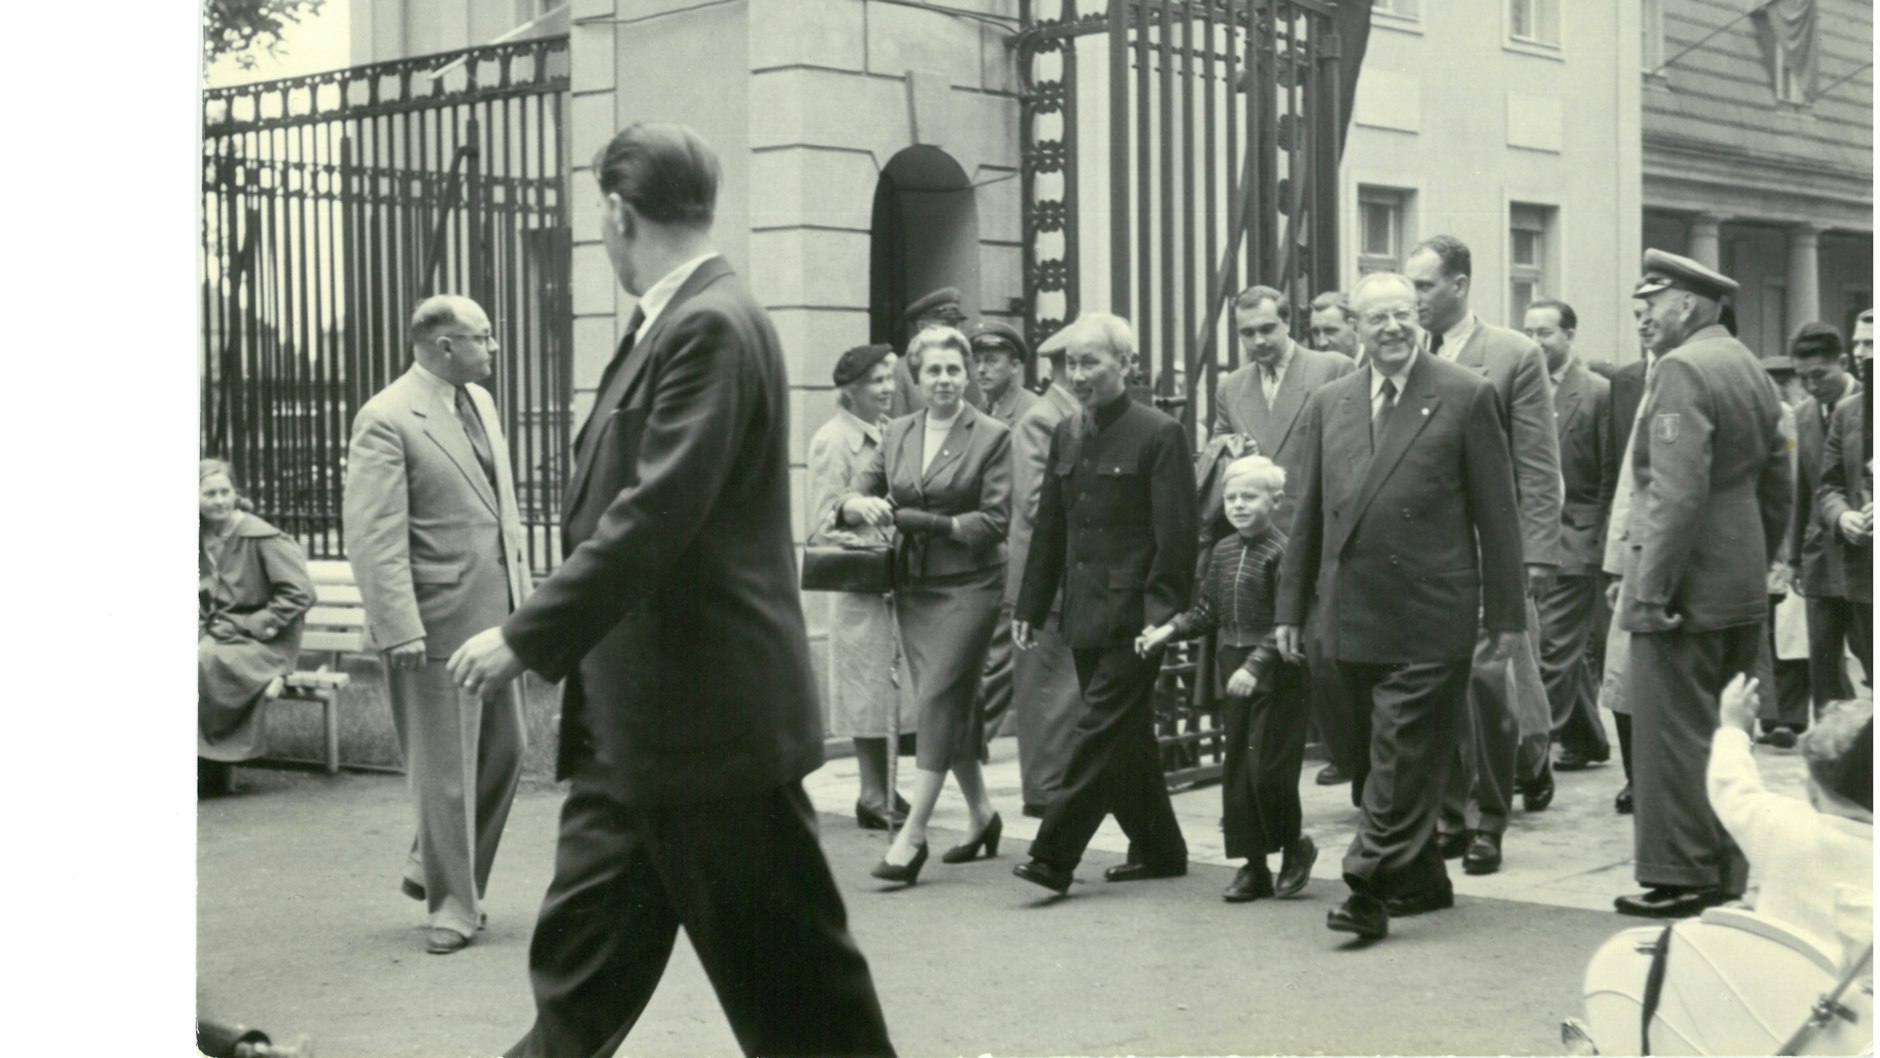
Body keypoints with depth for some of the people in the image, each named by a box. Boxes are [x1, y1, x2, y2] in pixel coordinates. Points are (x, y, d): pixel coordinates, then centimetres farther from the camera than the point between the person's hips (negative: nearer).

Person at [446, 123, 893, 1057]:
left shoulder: (713, 327, -16)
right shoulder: (670, 325, 12)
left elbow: (656, 515, -23)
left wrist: (527, 638, -20)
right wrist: (543, 637, 13)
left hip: (708, 716, -9)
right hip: (632, 720, 9)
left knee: (786, 978, 2)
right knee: (578, 962, 13)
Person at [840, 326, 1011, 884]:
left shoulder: (992, 436, -4)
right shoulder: (897, 433, 10)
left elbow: (995, 520, -9)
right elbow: (853, 495, 8)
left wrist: (934, 524, -19)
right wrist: (863, 505, -16)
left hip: (968, 585, -5)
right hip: (913, 584, 5)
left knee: (938, 697, -11)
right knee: (952, 702, 11)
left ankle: (913, 833, -9)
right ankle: (981, 814, 27)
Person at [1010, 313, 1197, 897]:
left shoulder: (1160, 435, -8)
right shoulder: (1067, 436, 12)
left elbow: (1176, 536, -12)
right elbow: (1050, 526, 16)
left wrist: (1160, 616, -17)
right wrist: (1030, 606, 12)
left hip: (1132, 617, -7)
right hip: (1085, 613, 7)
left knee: (1101, 732, -8)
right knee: (1127, 737, 13)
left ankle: (1054, 854, -9)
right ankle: (1158, 849, 24)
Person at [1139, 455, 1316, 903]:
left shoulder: (1282, 551, -12)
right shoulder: (1223, 551, 10)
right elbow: (1206, 610, 14)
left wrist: (1257, 664, -24)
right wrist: (1168, 630, 0)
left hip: (1276, 675, -7)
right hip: (1233, 670, 7)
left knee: (1268, 767, -7)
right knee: (1236, 770, 8)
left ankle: (1293, 847, 16)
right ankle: (1254, 865, 16)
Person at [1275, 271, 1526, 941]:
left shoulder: (1465, 397, -1)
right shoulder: (1328, 405, 12)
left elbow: (1496, 514, -1)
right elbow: (1309, 516, 16)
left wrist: (1506, 613, -3)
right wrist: (1291, 607, 13)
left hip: (1429, 619, -5)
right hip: (1352, 620, 5)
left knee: (1403, 760, -7)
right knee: (1378, 759, 11)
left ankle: (1371, 891, -4)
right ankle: (1422, 881, 23)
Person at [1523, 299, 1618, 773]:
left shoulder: (1598, 393, -5)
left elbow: (1611, 476, -6)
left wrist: (1599, 540, -10)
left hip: (1573, 542, -6)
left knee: (1554, 649, -10)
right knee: (1572, 651, 14)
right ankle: (1589, 741, 25)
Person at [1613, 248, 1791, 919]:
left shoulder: (1681, 370, -14)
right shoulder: (1751, 370, 14)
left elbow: (1678, 494, -22)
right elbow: (1779, 488, 19)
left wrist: (1650, 590, -21)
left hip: (1686, 589, -9)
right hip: (1743, 591, 9)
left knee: (1672, 737, -2)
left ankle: (1678, 880, 2)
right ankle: (1728, 873, 22)